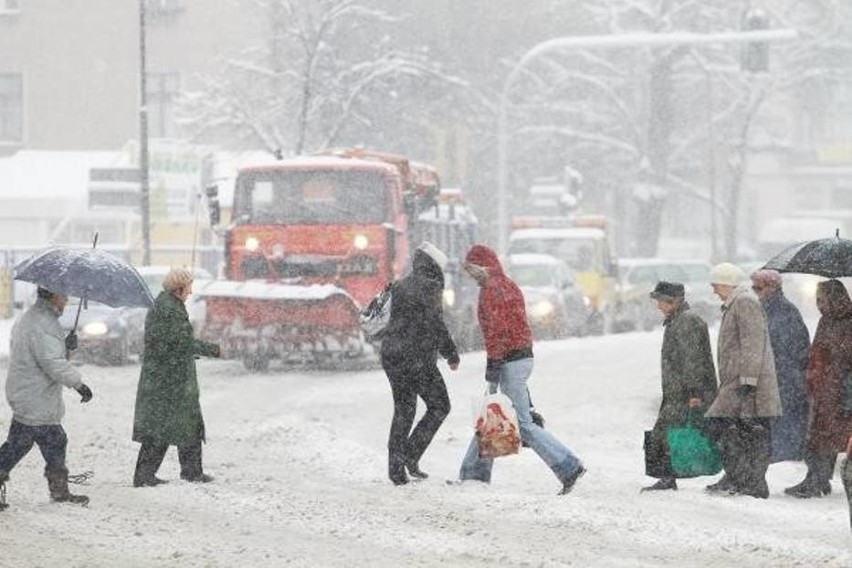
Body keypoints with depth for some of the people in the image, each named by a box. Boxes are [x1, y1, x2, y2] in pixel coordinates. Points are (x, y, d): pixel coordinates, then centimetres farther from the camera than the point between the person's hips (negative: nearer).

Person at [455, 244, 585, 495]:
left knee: (524, 425, -9)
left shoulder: (491, 289, -13)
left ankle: (568, 467, -14)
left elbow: (496, 330, -20)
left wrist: (492, 367, -20)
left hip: (509, 361, -10)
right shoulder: (511, 286, 17)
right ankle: (475, 473, 24)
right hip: (524, 356, 10)